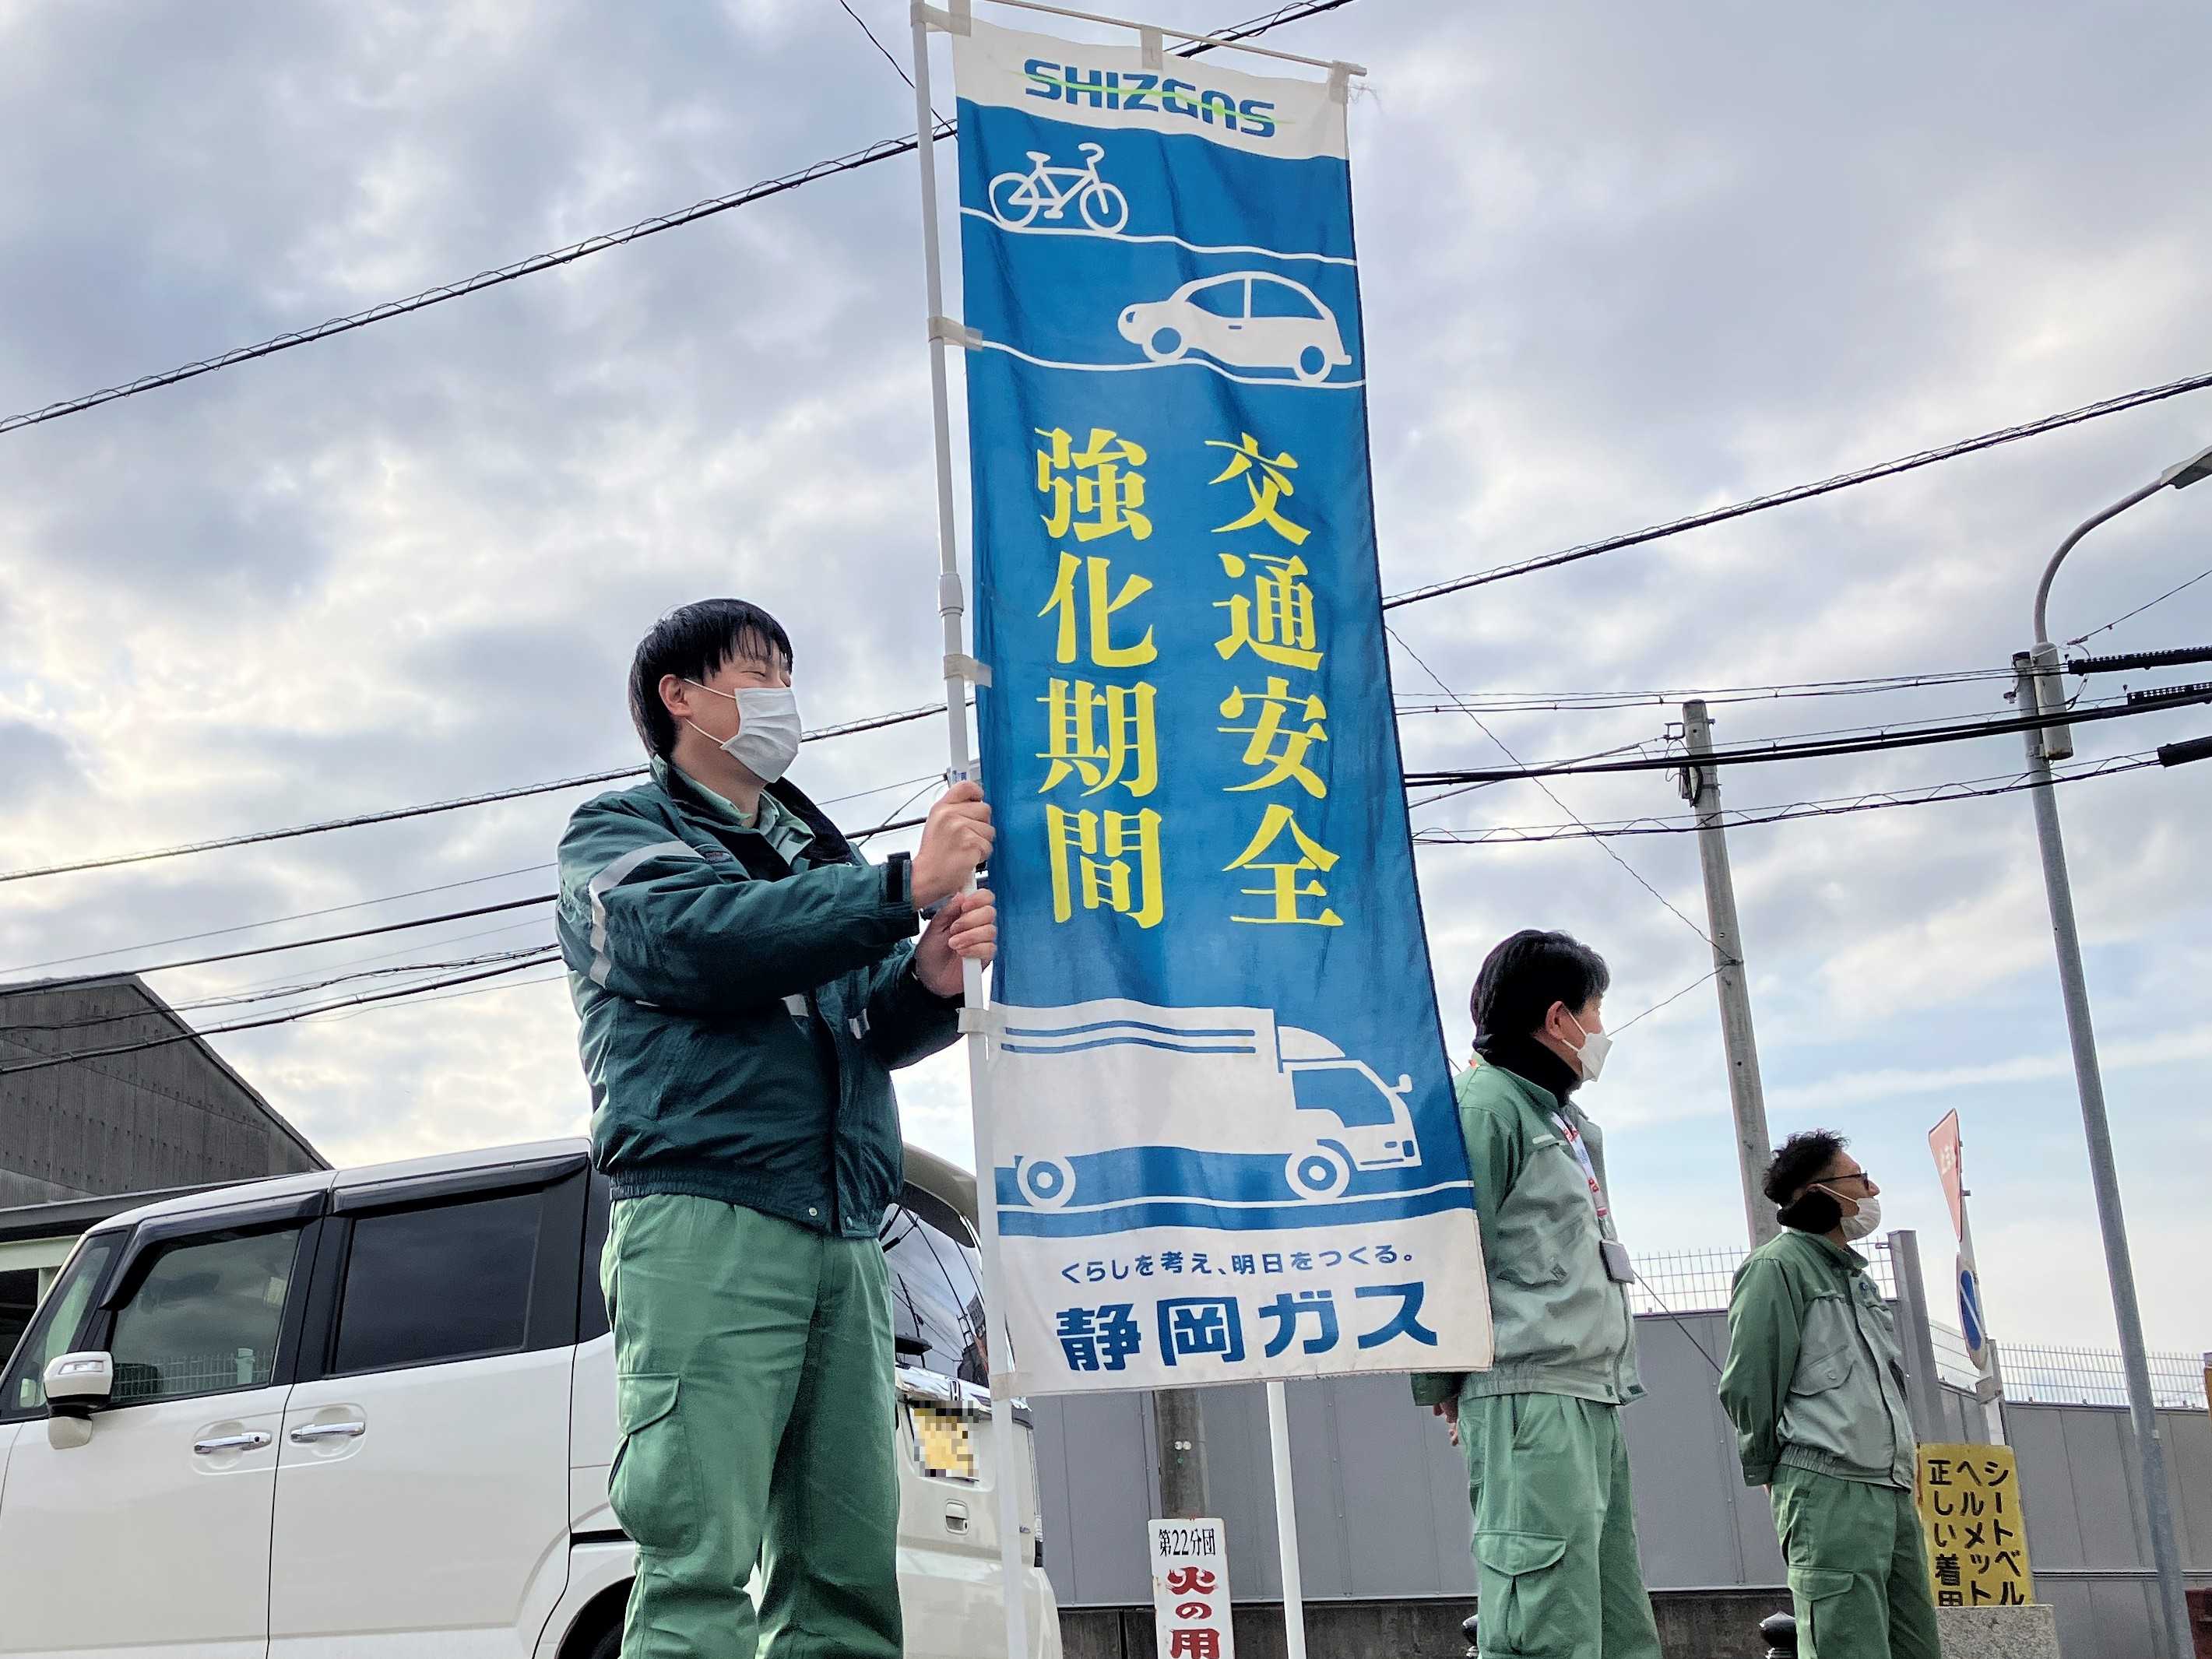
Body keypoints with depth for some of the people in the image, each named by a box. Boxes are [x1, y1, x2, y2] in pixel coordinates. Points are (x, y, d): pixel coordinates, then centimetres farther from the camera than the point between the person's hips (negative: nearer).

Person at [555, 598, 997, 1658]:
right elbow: (694, 936, -11)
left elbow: (875, 1033, 17)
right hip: (704, 1220, -6)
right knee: (699, 1563, -13)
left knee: (848, 1571, -1)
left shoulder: (814, 855, 28)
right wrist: (908, 886, -14)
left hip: (845, 1239, 6)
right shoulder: (616, 832, 11)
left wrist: (930, 976, -6)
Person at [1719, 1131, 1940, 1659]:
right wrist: (1769, 1471, 0)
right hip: (1828, 1492, -9)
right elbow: (1747, 1386, -7)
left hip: (1892, 1491, 9)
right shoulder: (1777, 1266, -5)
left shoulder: (1855, 1275, 23)